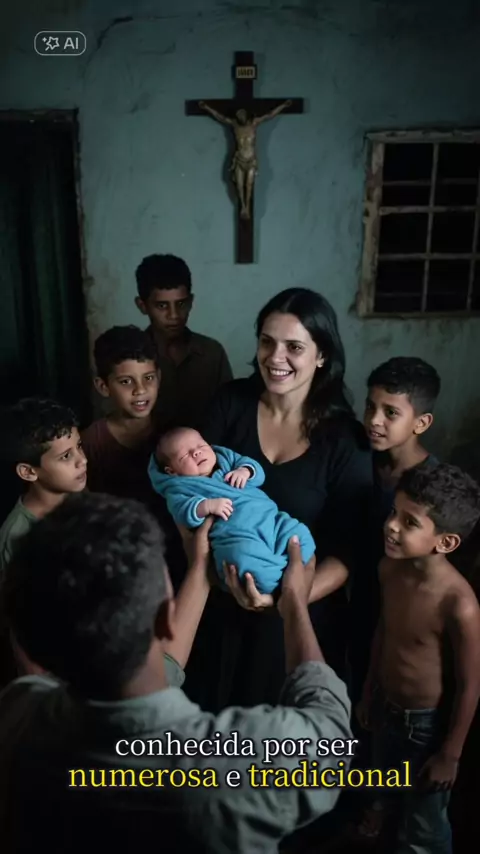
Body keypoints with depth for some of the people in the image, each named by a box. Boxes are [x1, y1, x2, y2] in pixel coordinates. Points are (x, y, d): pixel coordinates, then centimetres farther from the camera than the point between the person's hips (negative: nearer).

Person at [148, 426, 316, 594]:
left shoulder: (226, 458, 24)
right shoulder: (179, 487, 11)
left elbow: (258, 473, 18)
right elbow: (182, 512, -7)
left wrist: (245, 471, -4)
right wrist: (206, 506, -23)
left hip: (270, 519, 6)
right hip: (234, 535, -5)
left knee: (301, 535, -16)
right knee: (244, 563, -37)